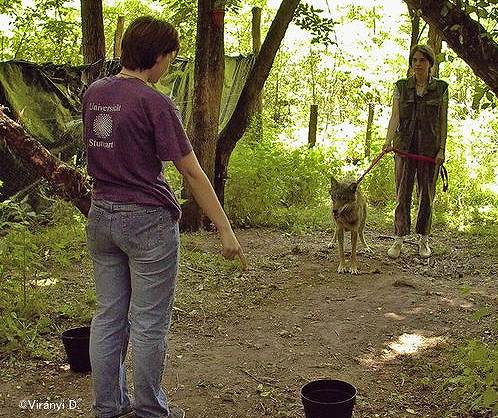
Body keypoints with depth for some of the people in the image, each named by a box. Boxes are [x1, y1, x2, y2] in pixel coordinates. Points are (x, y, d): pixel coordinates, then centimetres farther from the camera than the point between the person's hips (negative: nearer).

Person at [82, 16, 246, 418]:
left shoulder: (93, 93, 6)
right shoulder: (155, 103, -16)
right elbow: (192, 172, -16)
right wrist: (225, 229, -12)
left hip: (100, 216, 7)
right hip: (148, 221, -7)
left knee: (108, 317, 14)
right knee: (149, 324, 6)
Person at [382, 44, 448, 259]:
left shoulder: (441, 88, 4)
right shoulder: (401, 87, 6)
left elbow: (443, 121, 3)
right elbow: (395, 116, -4)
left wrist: (442, 150, -4)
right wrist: (388, 140, -20)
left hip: (429, 148, 0)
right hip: (405, 146, 1)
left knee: (427, 193, 5)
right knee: (402, 193, -1)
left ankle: (423, 239, 15)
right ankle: (399, 239, 4)